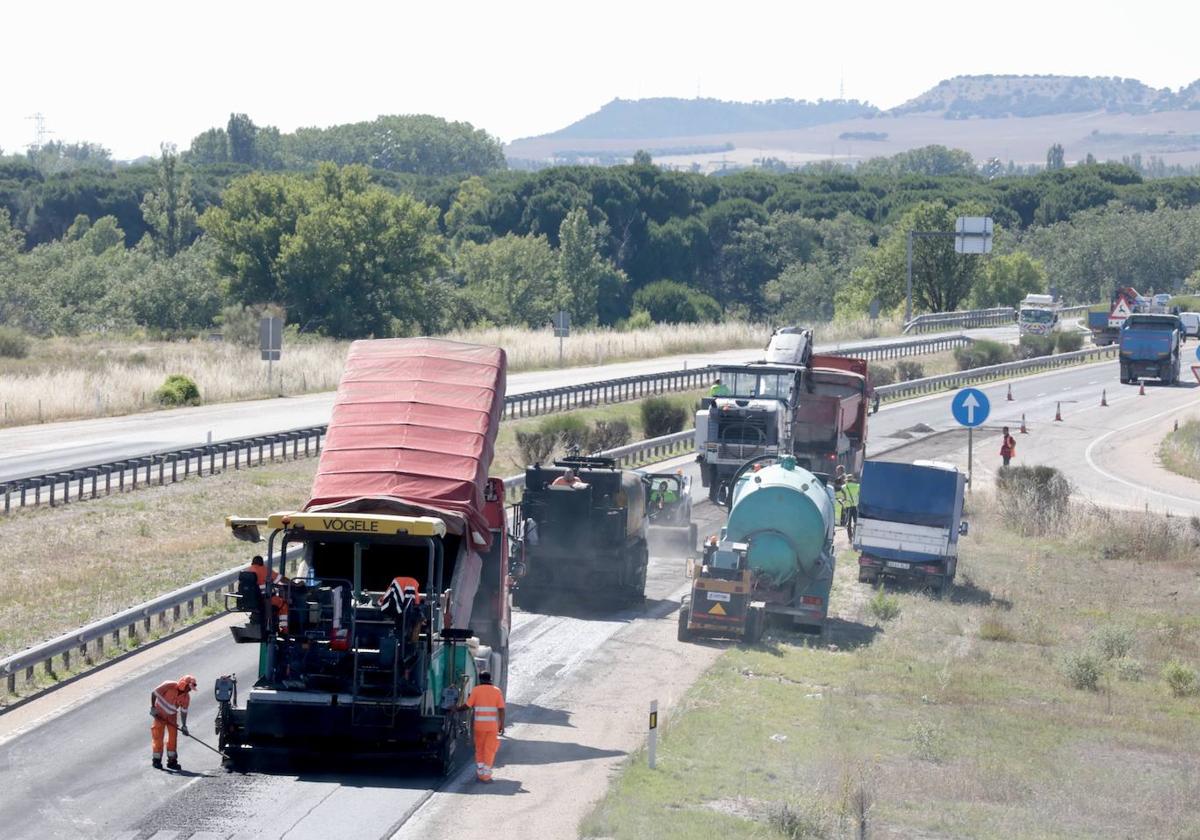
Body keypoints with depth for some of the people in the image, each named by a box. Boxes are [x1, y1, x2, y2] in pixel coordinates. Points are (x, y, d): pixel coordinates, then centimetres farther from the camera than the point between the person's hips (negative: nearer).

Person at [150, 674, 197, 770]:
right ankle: (156, 760, 6)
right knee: (158, 736, -4)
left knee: (173, 736, 1)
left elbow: (184, 711, -1)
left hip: (172, 716, 4)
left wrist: (184, 726, -6)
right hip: (159, 714, -4)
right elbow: (154, 693, -18)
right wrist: (153, 708, -19)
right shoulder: (169, 686, -26)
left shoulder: (186, 697, -11)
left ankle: (172, 761, 11)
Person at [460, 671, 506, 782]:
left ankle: (480, 772, 15)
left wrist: (456, 709, 13)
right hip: (493, 726, 0)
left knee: (479, 749, 14)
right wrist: (502, 725, 1)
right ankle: (486, 775, 2)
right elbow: (501, 709, -3)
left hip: (479, 725, 0)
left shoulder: (476, 690, 0)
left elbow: (467, 705, -3)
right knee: (490, 750, 5)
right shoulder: (497, 691, 2)